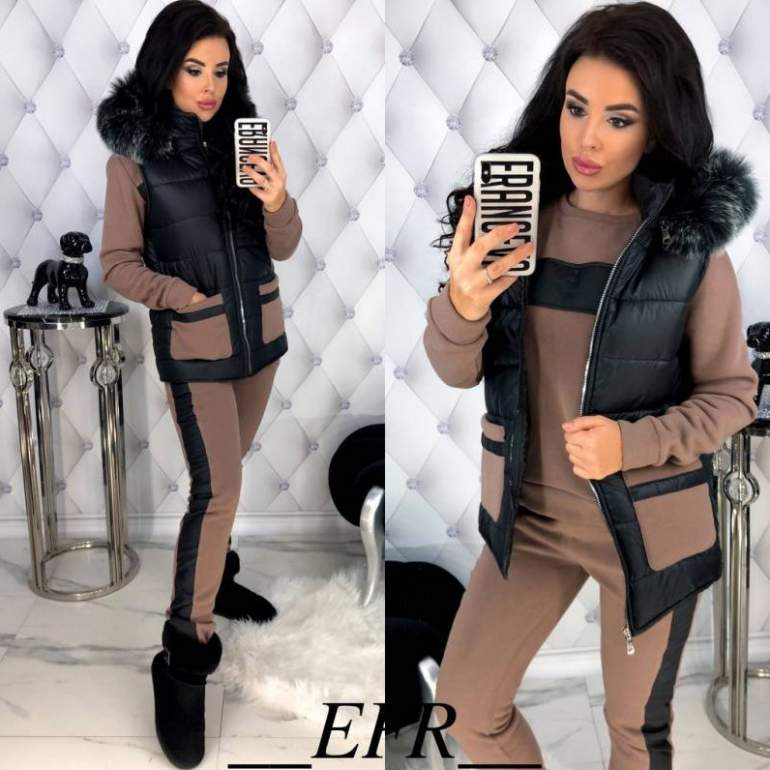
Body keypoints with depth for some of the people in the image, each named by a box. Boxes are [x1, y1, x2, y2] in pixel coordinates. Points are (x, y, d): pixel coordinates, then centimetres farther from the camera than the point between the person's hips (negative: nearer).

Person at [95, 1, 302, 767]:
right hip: (194, 347, -4)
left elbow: (283, 249, 0)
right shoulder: (134, 155, -10)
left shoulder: (243, 137, 0)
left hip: (261, 332, 5)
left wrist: (277, 203, -20)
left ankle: (215, 577, 40)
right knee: (215, 488, -10)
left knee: (226, 477, 19)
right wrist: (188, 298, -17)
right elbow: (119, 264, -6)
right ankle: (184, 654, 0)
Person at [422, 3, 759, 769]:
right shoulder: (513, 213, -7)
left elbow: (732, 393, -6)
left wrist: (635, 443, -24)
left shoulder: (691, 245, -14)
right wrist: (462, 303, -30)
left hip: (649, 523, -2)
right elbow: (456, 371, -8)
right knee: (466, 708, 13)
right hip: (528, 510, 3)